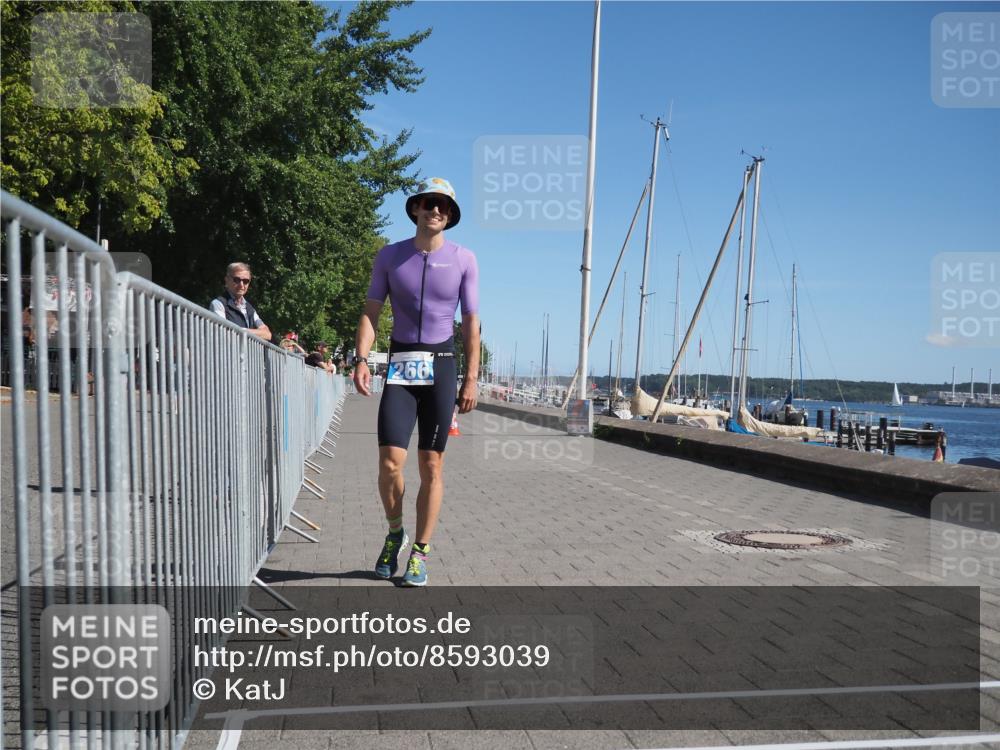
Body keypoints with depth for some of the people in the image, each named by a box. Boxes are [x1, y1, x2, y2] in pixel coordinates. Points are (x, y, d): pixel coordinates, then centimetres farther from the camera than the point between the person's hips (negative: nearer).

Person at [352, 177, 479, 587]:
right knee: (390, 463, -9)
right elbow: (370, 312, 4)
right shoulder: (390, 256, 6)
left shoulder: (464, 259, 3)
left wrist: (471, 379, -2)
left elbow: (471, 323, 4)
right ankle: (394, 533, 20)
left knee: (431, 466, 2)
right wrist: (361, 359, -11)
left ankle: (421, 552, 15)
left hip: (441, 367, 0)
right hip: (400, 367, 0)